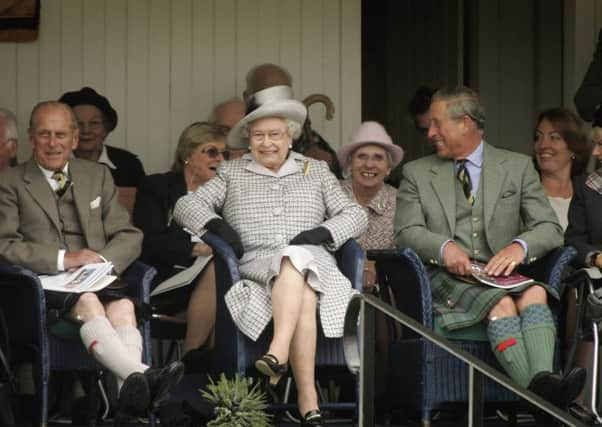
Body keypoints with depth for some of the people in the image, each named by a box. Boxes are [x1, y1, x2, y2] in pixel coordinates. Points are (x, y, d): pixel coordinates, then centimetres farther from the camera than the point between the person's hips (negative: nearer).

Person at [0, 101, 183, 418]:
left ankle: (132, 391, -56)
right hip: (44, 285, -3)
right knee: (88, 302, -37)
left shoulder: (97, 176, 22)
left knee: (123, 306, -33)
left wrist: (102, 261, -6)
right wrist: (62, 259, -15)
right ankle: (141, 375, -58)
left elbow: (129, 236, 17)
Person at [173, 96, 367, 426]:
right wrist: (216, 224, -8)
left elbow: (355, 215, 16)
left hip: (313, 263, 1)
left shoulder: (316, 171, 23)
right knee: (299, 284, -37)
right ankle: (308, 397, -48)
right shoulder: (232, 173, 21)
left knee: (297, 257, -38)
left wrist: (324, 232, -4)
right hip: (257, 262, -1)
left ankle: (278, 351, -55)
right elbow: (186, 205, 13)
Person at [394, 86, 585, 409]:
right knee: (502, 303, -33)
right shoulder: (417, 174, 16)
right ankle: (537, 392, -55)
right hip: (446, 276, -2)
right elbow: (407, 232, 4)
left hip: (500, 273, 2)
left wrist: (520, 246, -17)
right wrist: (443, 247, -19)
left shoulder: (518, 167, 14)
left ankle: (543, 379, -57)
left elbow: (550, 229, 7)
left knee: (535, 293, -33)